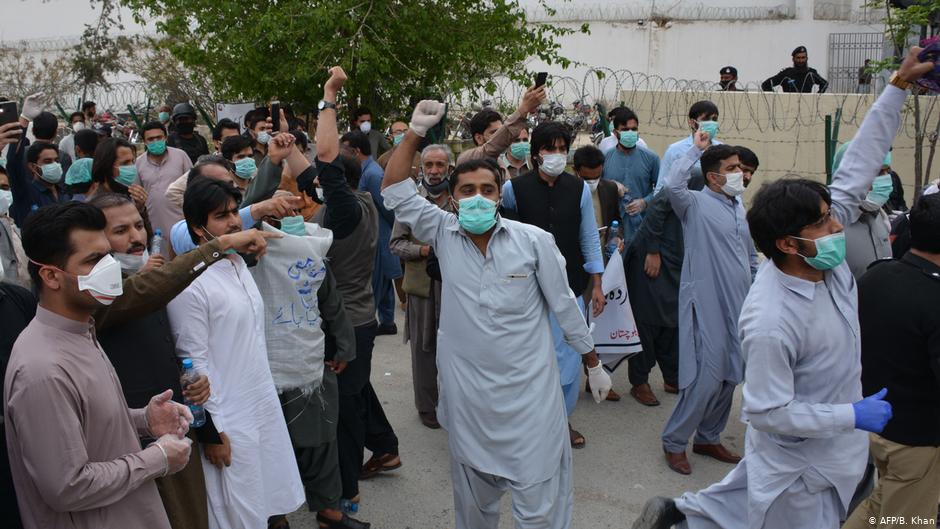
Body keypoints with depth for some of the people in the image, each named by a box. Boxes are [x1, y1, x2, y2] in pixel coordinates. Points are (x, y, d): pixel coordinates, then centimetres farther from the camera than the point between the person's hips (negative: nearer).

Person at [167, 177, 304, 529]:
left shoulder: (239, 263, 6)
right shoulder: (189, 285, -18)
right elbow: (194, 363, -16)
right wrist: (212, 431, -14)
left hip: (267, 407, 7)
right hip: (230, 420, -7)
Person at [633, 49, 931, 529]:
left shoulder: (824, 256, -14)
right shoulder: (771, 323, -36)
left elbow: (857, 167, -9)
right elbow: (768, 411, -28)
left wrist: (899, 84, -11)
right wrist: (853, 416, -22)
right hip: (800, 462, -8)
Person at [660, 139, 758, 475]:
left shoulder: (739, 207, 14)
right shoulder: (696, 204, -8)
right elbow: (672, 185, -31)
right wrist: (696, 149, -17)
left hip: (739, 305, 8)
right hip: (707, 305, -8)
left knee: (729, 376, 14)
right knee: (707, 377, -9)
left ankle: (708, 438, 29)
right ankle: (674, 441, 8)